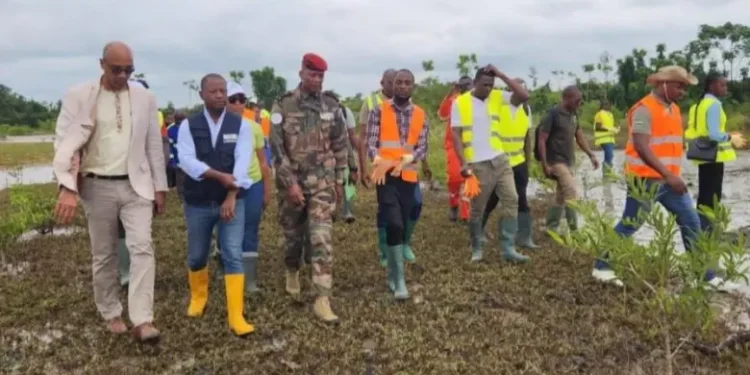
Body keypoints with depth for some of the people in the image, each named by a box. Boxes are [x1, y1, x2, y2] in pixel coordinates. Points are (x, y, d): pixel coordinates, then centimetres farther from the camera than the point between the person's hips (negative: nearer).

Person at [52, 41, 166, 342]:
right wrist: (67, 187, -23)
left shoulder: (144, 98, 4)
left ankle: (142, 320, -11)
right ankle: (111, 313, 26)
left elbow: (154, 145, 8)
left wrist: (160, 187, 7)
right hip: (98, 187, -1)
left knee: (142, 247, -11)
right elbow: (65, 142, -10)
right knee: (104, 255, 10)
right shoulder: (78, 96, -3)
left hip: (136, 185, 1)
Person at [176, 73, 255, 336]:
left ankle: (236, 316, -2)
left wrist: (231, 196, -19)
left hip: (232, 201, -1)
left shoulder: (241, 124, 0)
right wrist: (219, 175, -24)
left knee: (233, 256, -5)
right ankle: (198, 297, 41)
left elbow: (242, 162, -10)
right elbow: (187, 161, -13)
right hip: (198, 203, 1)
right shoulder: (188, 125, 1)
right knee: (197, 256, 14)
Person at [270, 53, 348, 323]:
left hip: (323, 183, 1)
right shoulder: (283, 106, -5)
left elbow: (340, 145, 8)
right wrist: (290, 183, -14)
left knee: (322, 238, -9)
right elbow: (276, 147, -9)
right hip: (291, 182, 0)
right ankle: (292, 272, 44)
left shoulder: (331, 106, 2)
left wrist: (339, 180, 6)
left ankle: (323, 299, -8)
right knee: (293, 235, 14)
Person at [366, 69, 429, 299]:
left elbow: (422, 148, 1)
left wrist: (406, 159, -20)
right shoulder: (379, 111, 0)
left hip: (408, 176, 4)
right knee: (394, 225, -16)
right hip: (386, 175, -4)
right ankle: (399, 279, -7)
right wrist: (378, 160, -28)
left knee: (402, 226, 11)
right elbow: (371, 143, -7)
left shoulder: (420, 115, 8)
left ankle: (392, 275, 27)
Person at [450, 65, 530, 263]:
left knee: (511, 200, -2)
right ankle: (476, 249, 21)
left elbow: (524, 96, -5)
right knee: (477, 208, 4)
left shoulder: (497, 98, 6)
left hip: (500, 160, 4)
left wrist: (501, 75, -8)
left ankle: (508, 249, 5)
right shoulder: (460, 103, -3)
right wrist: (463, 163, -14)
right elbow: (456, 135, -5)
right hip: (478, 164, -4)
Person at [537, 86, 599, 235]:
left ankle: (551, 229, 19)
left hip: (568, 162, 8)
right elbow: (542, 140, -14)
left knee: (561, 196, 11)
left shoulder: (573, 115, 10)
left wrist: (591, 155, 10)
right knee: (571, 193, -13)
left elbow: (579, 137, 19)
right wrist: (545, 164, -19)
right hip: (556, 161, -8)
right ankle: (574, 230, -5)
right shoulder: (552, 115, -13)